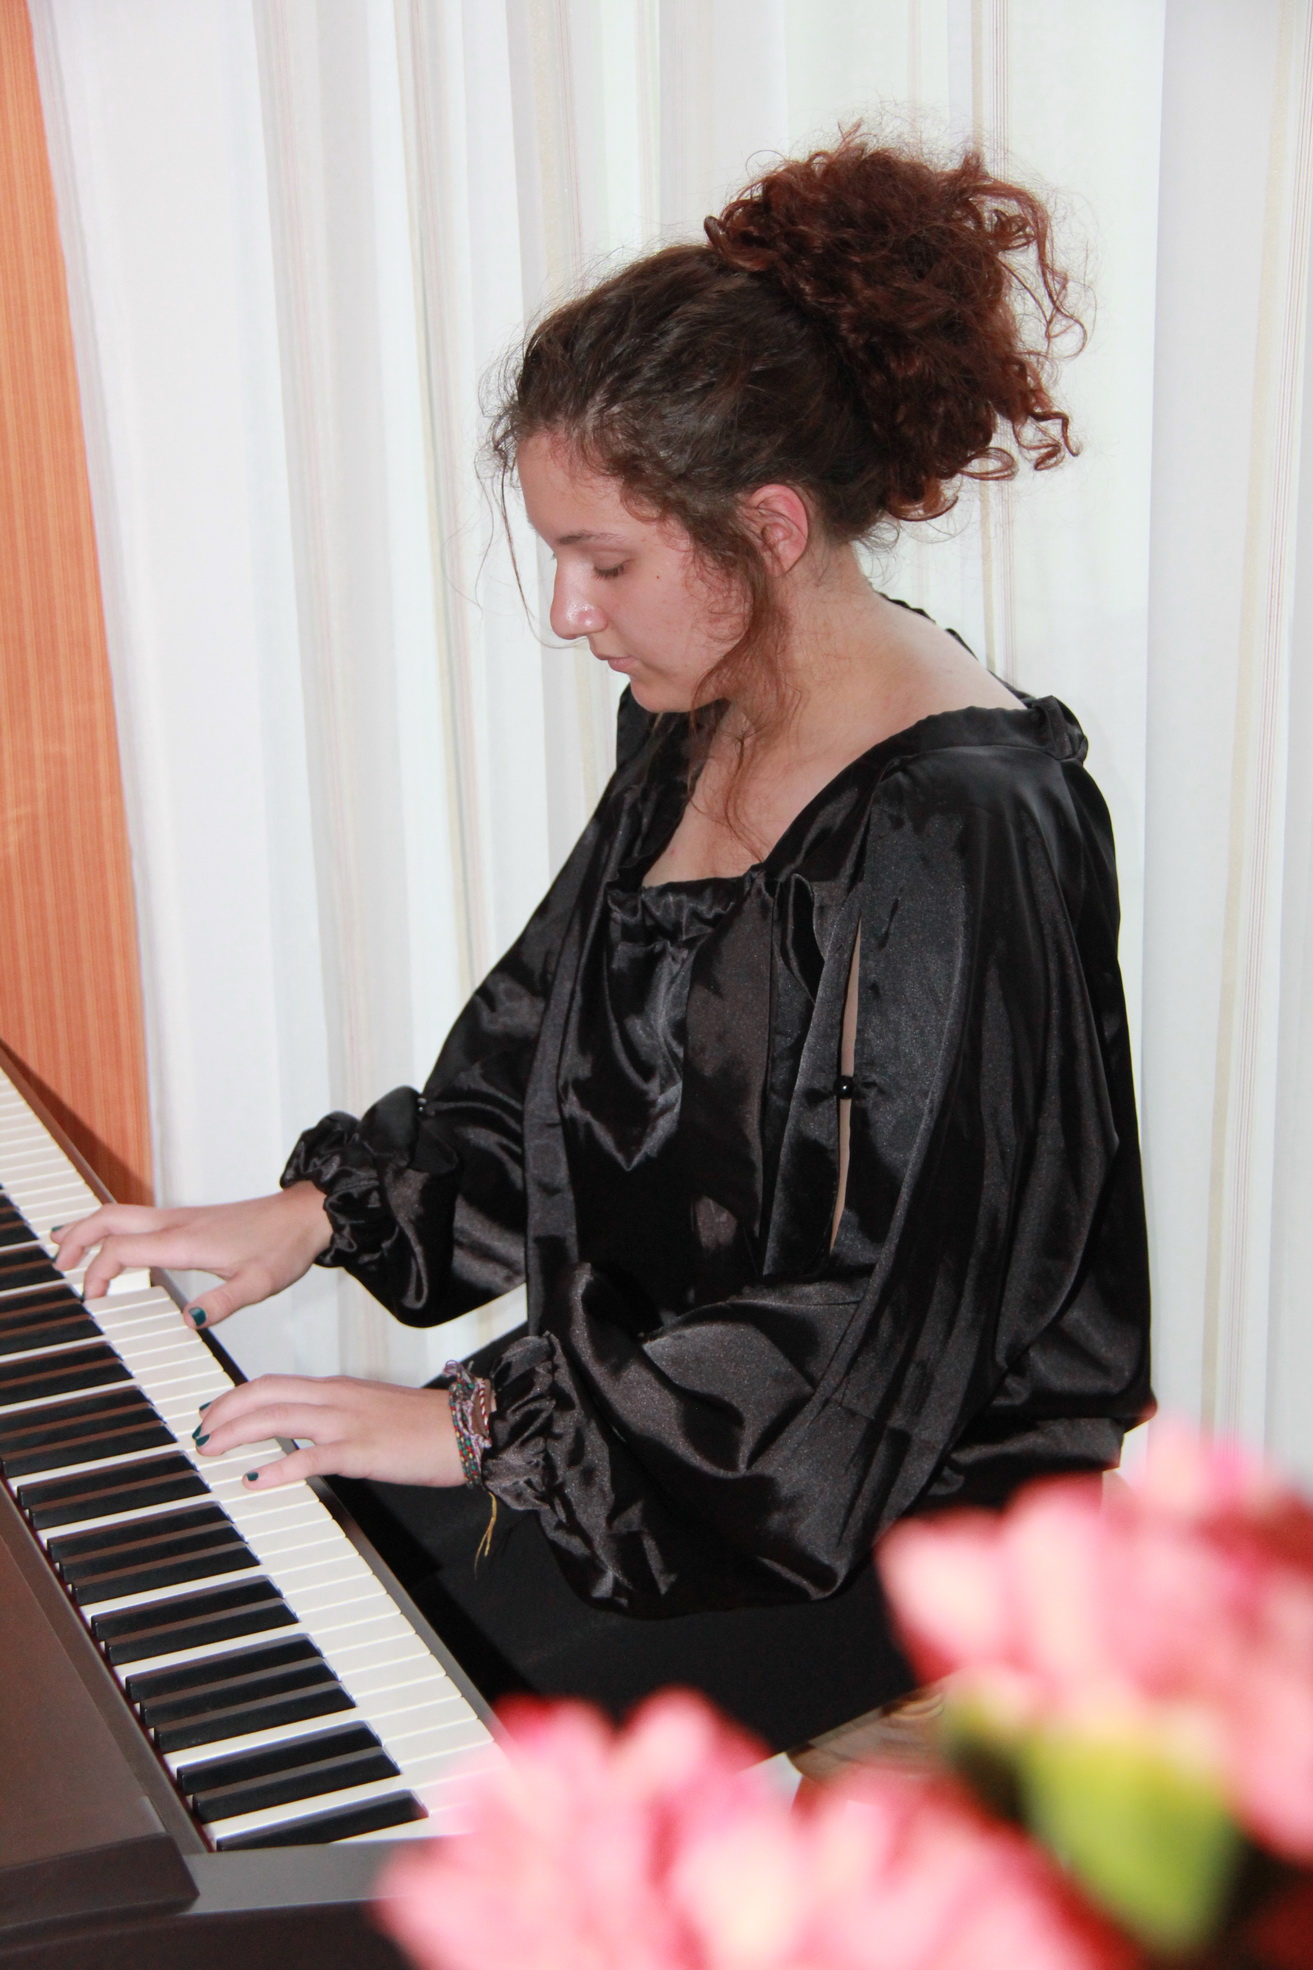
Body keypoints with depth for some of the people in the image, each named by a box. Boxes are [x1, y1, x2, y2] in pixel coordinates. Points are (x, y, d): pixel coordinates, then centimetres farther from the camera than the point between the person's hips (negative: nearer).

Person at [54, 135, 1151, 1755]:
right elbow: (547, 1057, 14)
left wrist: (478, 1422, -22)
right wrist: (316, 1212, 3)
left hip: (898, 1498, -8)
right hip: (664, 1398, 8)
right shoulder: (692, 726, 2)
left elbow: (871, 1333, -25)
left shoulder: (963, 826, -26)